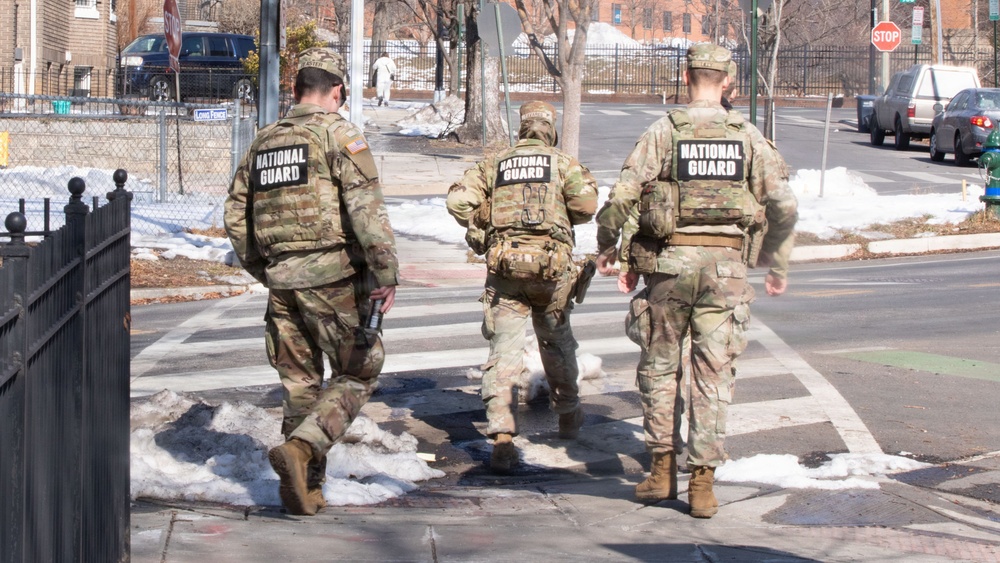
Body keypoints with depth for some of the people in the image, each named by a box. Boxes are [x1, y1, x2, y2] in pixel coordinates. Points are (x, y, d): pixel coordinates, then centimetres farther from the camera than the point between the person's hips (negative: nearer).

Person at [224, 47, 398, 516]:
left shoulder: (263, 142, 14)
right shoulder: (339, 134, -4)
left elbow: (235, 216, 17)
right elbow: (366, 208, -15)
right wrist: (387, 273, -14)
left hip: (281, 278, 6)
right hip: (333, 274, -6)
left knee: (299, 381, 14)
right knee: (356, 373, 5)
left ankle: (304, 487, 14)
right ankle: (301, 447, -15)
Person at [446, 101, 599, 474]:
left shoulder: (494, 165, 11)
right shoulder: (562, 163, 6)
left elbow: (458, 200, -1)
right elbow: (586, 204, -8)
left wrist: (481, 230, 13)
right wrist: (563, 216, 13)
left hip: (504, 266, 0)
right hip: (551, 266, 0)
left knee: (504, 352, -4)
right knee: (557, 341, 22)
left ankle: (502, 439, -17)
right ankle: (568, 416, 40)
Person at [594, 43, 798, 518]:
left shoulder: (663, 132, -2)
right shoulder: (747, 136, 4)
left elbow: (621, 197, -7)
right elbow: (784, 205, 2)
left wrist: (606, 247, 10)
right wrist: (778, 266, 14)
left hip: (671, 259, -1)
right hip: (726, 264, 1)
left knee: (659, 364, 14)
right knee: (714, 375, 4)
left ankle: (662, 469, 14)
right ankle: (702, 483, 1)